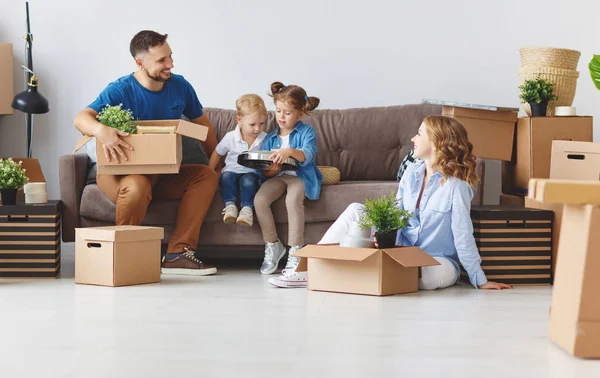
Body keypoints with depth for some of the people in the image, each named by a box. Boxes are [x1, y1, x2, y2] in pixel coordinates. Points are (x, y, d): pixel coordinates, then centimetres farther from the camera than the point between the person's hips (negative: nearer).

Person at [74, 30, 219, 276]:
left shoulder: (180, 87, 2)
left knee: (206, 176, -17)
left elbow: (201, 122, 17)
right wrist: (101, 131, -49)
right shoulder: (120, 90, -14)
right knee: (137, 186, -39)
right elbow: (81, 118, -26)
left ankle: (178, 253, -23)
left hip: (162, 174, 6)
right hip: (119, 171, -6)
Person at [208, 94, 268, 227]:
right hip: (232, 170, 1)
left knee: (248, 180, -34)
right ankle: (230, 205, -32)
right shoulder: (230, 137, -4)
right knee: (226, 176, -32)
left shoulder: (265, 139, -3)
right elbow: (217, 154, 9)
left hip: (252, 173, -1)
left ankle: (247, 208, -33)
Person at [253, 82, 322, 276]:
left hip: (300, 175, -4)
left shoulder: (306, 132, 5)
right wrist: (269, 171, -16)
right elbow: (264, 172, 9)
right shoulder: (270, 139, 16)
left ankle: (295, 251, -27)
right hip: (277, 177, 4)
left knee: (293, 199, -37)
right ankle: (272, 245, -8)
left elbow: (308, 155, -16)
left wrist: (290, 151, -36)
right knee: (259, 199, -27)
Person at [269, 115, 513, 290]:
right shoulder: (412, 172, 2)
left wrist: (480, 281, -12)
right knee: (356, 211, -6)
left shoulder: (456, 185, -18)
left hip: (439, 262, -6)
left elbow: (463, 235, -16)